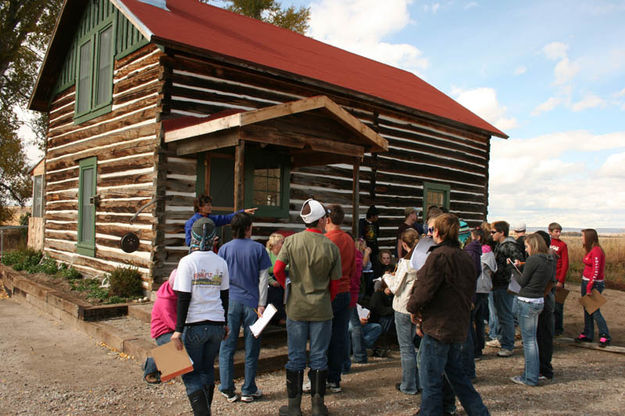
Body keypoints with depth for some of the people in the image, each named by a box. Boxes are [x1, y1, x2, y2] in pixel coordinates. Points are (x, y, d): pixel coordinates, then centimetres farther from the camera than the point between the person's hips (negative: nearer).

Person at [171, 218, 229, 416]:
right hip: (217, 324, 5)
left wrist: (178, 330, -8)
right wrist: (225, 323, 23)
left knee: (190, 373, 4)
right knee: (207, 370, 18)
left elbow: (183, 299, -12)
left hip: (195, 325, -5)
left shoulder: (187, 262, -9)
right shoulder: (221, 262, 5)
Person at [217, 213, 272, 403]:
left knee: (227, 347, 8)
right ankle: (248, 391, 15)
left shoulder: (224, 249, 2)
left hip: (230, 302, 1)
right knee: (251, 348, 8)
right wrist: (261, 305, 0)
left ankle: (228, 390, 13)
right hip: (251, 302, -1)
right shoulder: (258, 248, 0)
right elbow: (263, 278, -2)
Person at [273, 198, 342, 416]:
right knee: (319, 357, 11)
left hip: (296, 307, 1)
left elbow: (278, 270, -12)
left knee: (296, 357, 11)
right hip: (321, 308, 0)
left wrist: (288, 287, 6)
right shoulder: (331, 247, -7)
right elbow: (335, 282, -2)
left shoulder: (291, 241, -7)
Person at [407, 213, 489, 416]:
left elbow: (424, 289, -22)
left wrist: (413, 308, 0)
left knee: (430, 380, 2)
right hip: (459, 327, 9)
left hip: (438, 327, -9)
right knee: (456, 372, 23)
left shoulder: (439, 255, -17)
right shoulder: (465, 258, 10)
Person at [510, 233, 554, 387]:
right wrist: (520, 267, 13)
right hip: (539, 301, 9)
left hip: (527, 302, -9)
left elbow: (522, 282, -11)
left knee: (528, 340, -1)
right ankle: (531, 373, 27)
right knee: (532, 339, 18)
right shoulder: (550, 261, 8)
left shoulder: (533, 260, -17)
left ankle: (531, 378, 6)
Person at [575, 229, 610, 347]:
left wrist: (589, 287, -21)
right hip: (586, 281, 10)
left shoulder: (596, 251, -17)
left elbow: (596, 271, -21)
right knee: (587, 309, 13)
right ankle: (587, 335, 22)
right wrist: (586, 286, 15)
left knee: (594, 310, -5)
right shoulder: (590, 250, 12)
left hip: (594, 283, -10)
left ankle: (605, 336, 4)